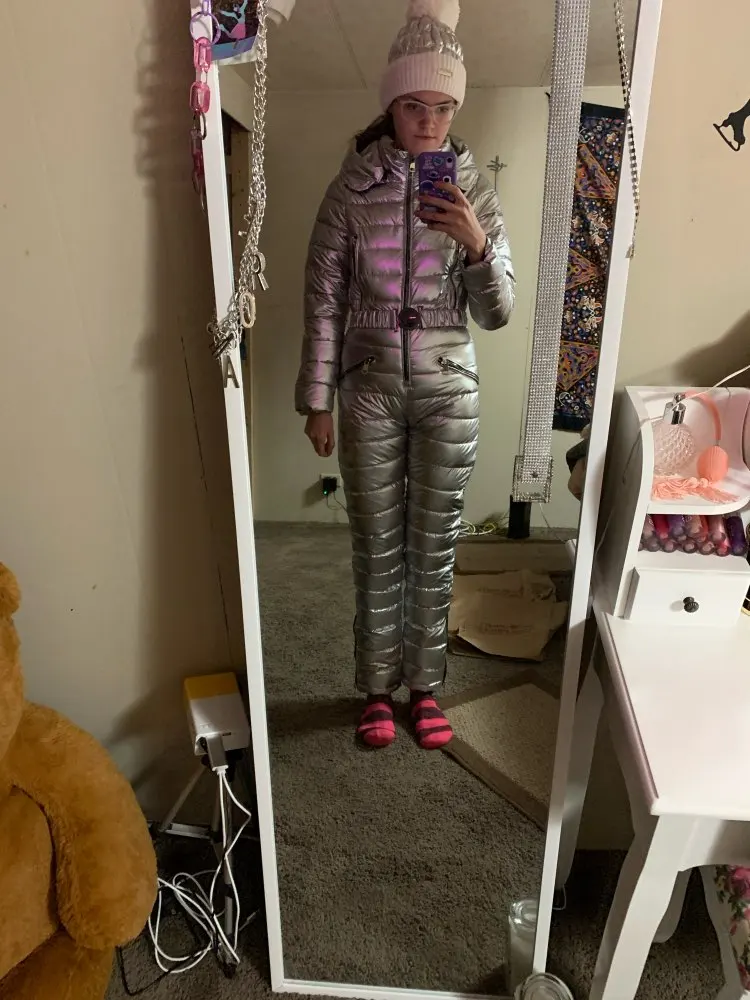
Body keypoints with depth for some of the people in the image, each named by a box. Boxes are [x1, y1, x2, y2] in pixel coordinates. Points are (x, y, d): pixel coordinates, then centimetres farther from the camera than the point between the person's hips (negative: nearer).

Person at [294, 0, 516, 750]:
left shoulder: (473, 191, 3)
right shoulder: (351, 189, 0)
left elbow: (496, 314, -1)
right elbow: (324, 302, 0)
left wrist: (478, 245, -19)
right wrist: (318, 399, -4)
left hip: (448, 391, 1)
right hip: (370, 388, -1)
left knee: (433, 547, 8)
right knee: (377, 548, 7)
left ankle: (424, 685, 29)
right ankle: (377, 687, 28)